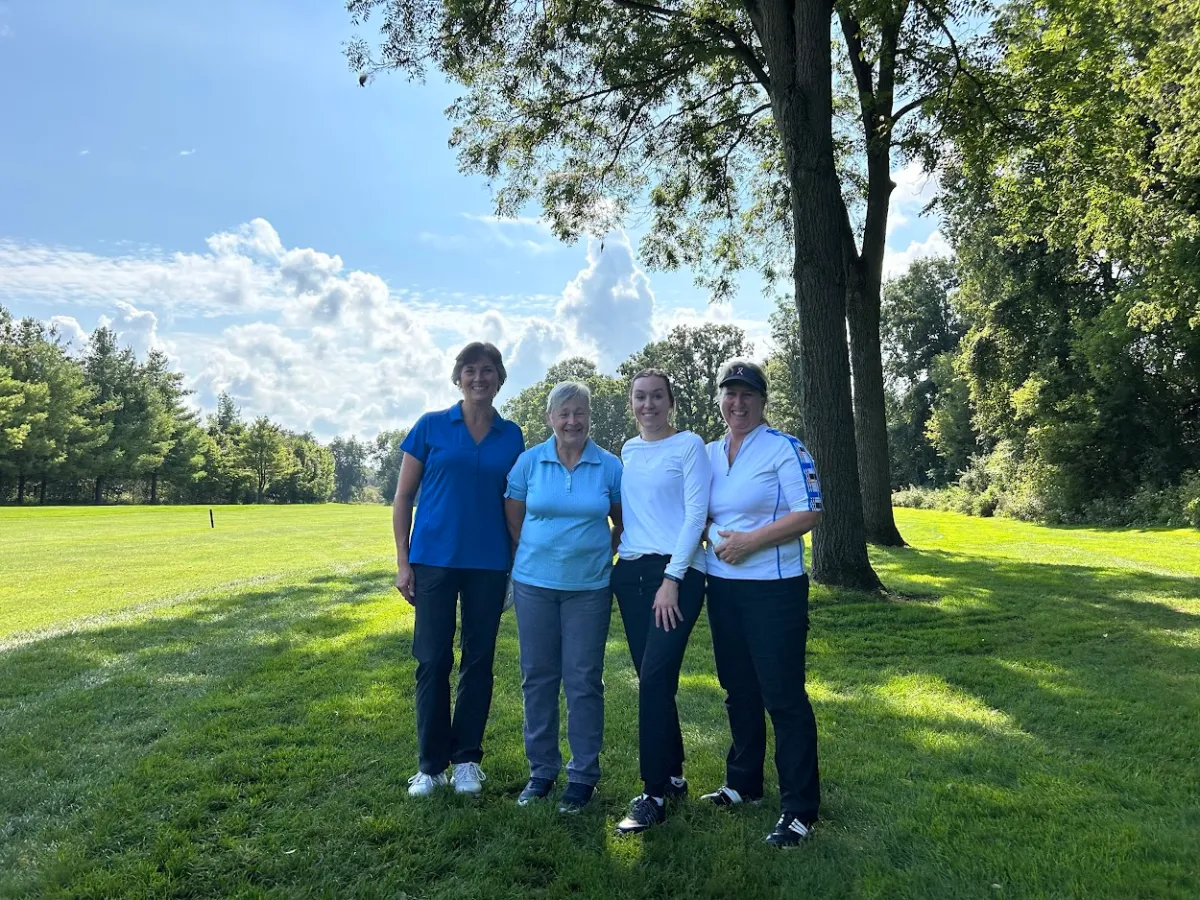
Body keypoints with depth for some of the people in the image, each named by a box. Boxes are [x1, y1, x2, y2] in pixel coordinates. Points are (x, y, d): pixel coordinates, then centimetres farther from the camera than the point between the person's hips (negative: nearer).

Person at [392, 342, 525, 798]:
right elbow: (403, 497, 2)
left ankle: (467, 759, 24)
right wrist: (403, 562, -3)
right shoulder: (430, 426, 0)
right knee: (433, 661, 3)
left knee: (478, 660, 9)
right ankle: (430, 764, 18)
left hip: (489, 564, 2)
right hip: (435, 559, -1)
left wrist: (517, 564, 5)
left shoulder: (512, 436, 5)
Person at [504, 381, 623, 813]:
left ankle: (583, 774, 19)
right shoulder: (530, 461, 0)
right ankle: (541, 769, 25)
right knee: (538, 677, 9)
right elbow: (514, 519, 8)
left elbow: (622, 523, 9)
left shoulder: (609, 466, -2)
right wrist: (537, 555, 7)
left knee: (584, 681, 4)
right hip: (534, 584, 1)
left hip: (589, 587, -1)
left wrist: (599, 554, 4)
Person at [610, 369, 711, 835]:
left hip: (676, 573, -6)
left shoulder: (689, 445, -3)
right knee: (653, 680, 10)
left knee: (654, 679, -11)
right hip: (630, 572, 6)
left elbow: (695, 514, -10)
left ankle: (654, 794, 1)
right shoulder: (627, 450, 14)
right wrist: (622, 550, 9)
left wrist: (672, 578, -15)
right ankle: (672, 775, 26)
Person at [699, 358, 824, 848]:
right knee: (738, 690, 17)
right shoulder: (710, 453, 10)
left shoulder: (785, 448, -9)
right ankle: (743, 782, 34)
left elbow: (810, 513, -15)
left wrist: (749, 541, -20)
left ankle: (800, 810, 9)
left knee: (783, 696, -3)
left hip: (774, 589, -7)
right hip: (722, 586, 7)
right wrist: (711, 538, -1)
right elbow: (699, 513, 20)